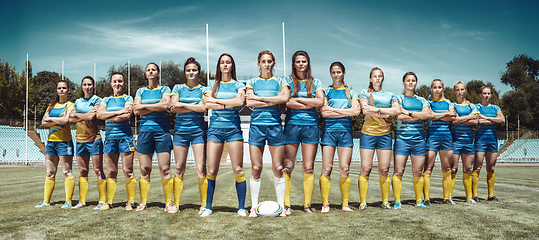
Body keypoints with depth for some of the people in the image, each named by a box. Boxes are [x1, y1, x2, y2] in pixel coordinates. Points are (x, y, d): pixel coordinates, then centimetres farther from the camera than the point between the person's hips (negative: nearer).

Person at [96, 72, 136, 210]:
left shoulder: (127, 98, 6)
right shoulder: (106, 100, 17)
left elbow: (127, 116, -11)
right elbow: (99, 114, -1)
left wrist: (108, 116, -3)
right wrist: (118, 112, -10)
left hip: (124, 136, -4)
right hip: (110, 137, 4)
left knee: (127, 171, -4)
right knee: (111, 172, 6)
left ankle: (131, 202, 1)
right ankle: (108, 202, 12)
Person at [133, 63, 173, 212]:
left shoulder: (164, 89, 9)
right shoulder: (140, 91, 16)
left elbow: (165, 105, -11)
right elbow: (136, 110, 2)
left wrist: (144, 106, -3)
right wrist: (156, 107, -6)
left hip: (161, 130, -3)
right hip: (144, 131, 3)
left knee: (165, 169, -5)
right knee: (144, 170, 3)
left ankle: (168, 203, 0)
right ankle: (143, 202, 10)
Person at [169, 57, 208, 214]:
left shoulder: (203, 89, 8)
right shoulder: (178, 88, 13)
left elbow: (203, 108, -8)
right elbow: (173, 107, 0)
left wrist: (182, 104, -5)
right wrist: (194, 107, -7)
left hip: (198, 130, -2)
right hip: (180, 129, 2)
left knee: (201, 169, -7)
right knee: (179, 169, 4)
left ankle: (204, 204, -1)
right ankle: (176, 204, 10)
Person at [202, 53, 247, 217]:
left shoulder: (238, 85, 10)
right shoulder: (212, 86, 14)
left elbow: (240, 101, -10)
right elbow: (207, 104, -3)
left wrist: (216, 100, -6)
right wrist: (229, 104, -8)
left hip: (233, 127, -1)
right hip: (215, 128, 1)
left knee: (238, 169, -4)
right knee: (211, 170, -1)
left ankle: (241, 207, 5)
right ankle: (208, 206, 11)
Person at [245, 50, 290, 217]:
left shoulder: (280, 82, 12)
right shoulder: (252, 82, 13)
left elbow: (285, 98, -9)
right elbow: (249, 103, -4)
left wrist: (259, 98, -8)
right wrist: (274, 101, -7)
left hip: (275, 125, 0)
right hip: (256, 124, 0)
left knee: (278, 168, 0)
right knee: (256, 168, -1)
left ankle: (281, 206, 9)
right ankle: (254, 206, 7)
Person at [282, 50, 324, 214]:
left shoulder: (315, 82, 14)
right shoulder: (288, 81, 8)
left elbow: (320, 102, -3)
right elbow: (287, 102, -8)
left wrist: (298, 99, -4)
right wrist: (311, 103, -6)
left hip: (311, 125, 2)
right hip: (292, 125, -1)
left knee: (309, 168, 0)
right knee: (287, 166, -5)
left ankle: (307, 204, 7)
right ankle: (286, 204, 2)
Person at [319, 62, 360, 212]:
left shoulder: (350, 93, 15)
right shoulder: (325, 91, 9)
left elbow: (356, 111, -3)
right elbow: (324, 112, -5)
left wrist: (333, 110, -6)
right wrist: (346, 112, -5)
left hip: (346, 131, 1)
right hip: (329, 130, -1)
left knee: (345, 169, -2)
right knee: (327, 169, -6)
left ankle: (345, 204, 5)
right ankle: (325, 204, -1)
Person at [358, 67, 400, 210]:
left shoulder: (390, 95, 17)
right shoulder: (364, 93, 11)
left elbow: (397, 110, -1)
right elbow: (365, 110, -7)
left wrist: (377, 109, -9)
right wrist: (384, 114, -10)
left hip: (385, 134, 2)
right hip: (368, 133, -2)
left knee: (384, 169, 1)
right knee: (366, 169, -6)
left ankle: (385, 201, 10)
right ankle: (363, 202, -2)